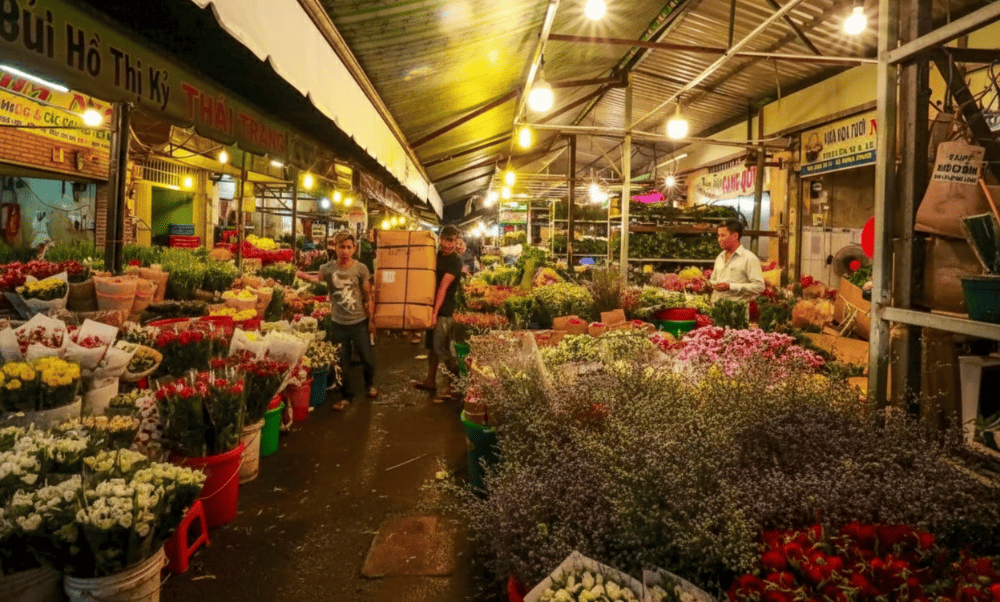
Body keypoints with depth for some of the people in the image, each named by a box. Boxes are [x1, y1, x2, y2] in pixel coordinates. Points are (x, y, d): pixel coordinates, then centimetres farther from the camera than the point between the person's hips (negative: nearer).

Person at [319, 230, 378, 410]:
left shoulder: (361, 269, -9)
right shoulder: (327, 269, -5)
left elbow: (368, 296, -3)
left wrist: (371, 320, -3)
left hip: (359, 323, -1)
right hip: (338, 324, 1)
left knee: (368, 359, 10)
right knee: (342, 363, 11)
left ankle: (370, 384, 40)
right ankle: (346, 396, 30)